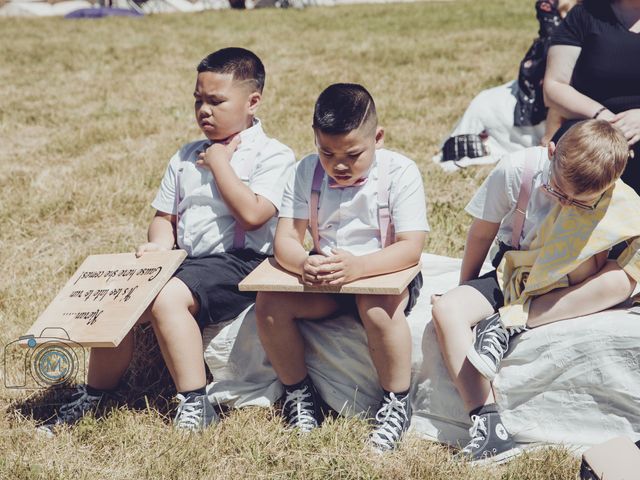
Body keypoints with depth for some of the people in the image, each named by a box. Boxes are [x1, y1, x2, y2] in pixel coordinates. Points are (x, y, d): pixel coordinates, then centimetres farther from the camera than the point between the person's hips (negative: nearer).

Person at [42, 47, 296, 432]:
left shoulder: (273, 155, -3)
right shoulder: (186, 157, 18)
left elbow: (252, 214, -18)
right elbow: (165, 216, 21)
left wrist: (220, 164, -9)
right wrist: (160, 243, -2)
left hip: (237, 262, -7)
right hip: (184, 261, 7)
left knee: (168, 298, -32)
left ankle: (194, 404, -26)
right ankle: (95, 394, 8)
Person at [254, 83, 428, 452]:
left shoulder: (400, 172, -15)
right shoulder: (307, 172, -4)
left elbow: (411, 248, -23)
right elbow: (286, 238, -9)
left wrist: (359, 266, -41)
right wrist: (304, 264, -34)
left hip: (386, 272, -4)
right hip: (325, 279, 4)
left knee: (376, 307, -37)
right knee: (269, 302, -19)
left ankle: (398, 402, -15)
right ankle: (299, 394, 3)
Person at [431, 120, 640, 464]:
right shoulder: (518, 170, -22)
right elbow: (482, 234, -6)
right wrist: (466, 289, 6)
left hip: (569, 293, -1)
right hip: (511, 277, 1)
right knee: (445, 310, -26)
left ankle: (509, 322, -29)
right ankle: (487, 423, -34)